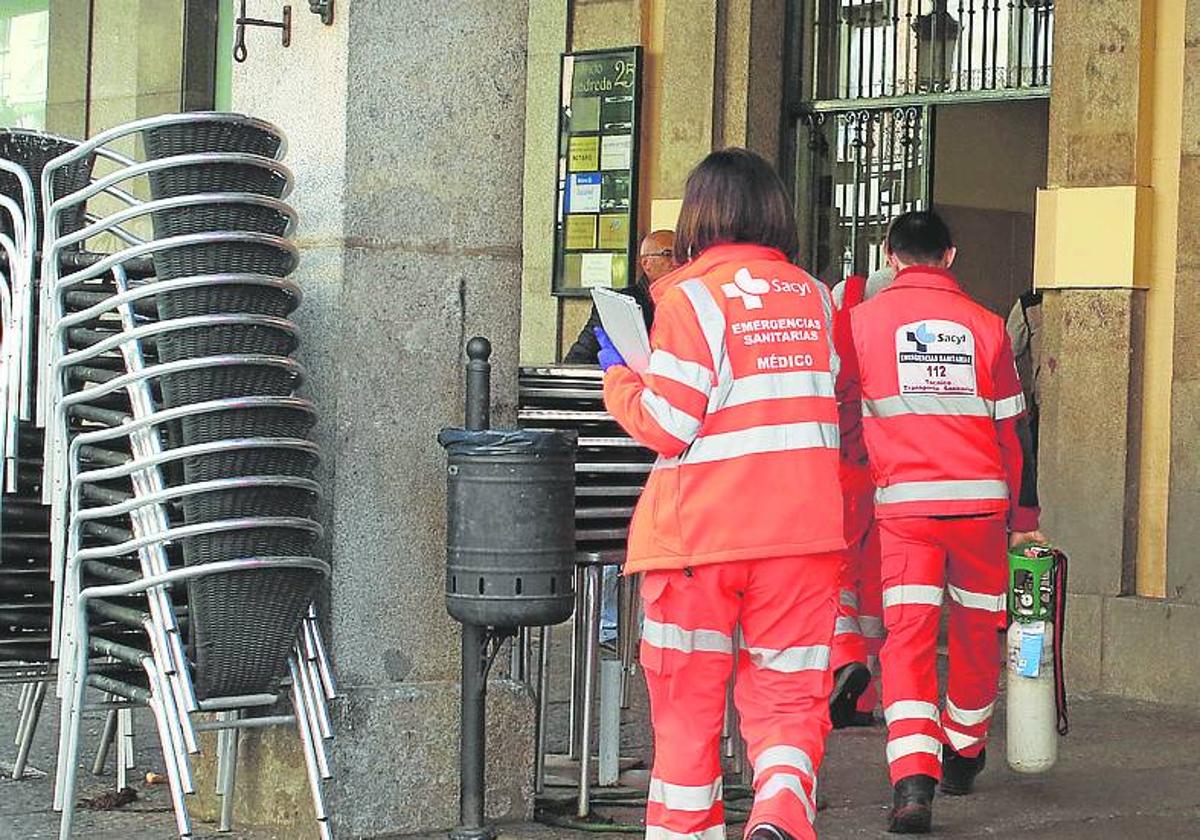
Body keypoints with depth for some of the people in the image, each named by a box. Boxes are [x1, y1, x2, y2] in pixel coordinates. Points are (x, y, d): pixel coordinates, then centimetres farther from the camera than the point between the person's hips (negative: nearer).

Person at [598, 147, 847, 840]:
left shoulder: (692, 297, -9)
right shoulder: (816, 297, 7)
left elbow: (667, 425, -11)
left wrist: (618, 374, 5)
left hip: (700, 531, -3)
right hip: (801, 531, 3)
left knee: (688, 701, 11)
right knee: (788, 695, 5)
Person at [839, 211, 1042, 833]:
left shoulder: (862, 320, 4)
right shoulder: (984, 325, 6)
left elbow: (840, 407, 9)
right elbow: (1008, 429, 7)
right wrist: (1019, 516, 16)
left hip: (903, 501, -1)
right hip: (980, 499, 1)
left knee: (908, 636, -4)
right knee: (976, 630, 18)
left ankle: (912, 781, -21)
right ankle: (962, 757, 35)